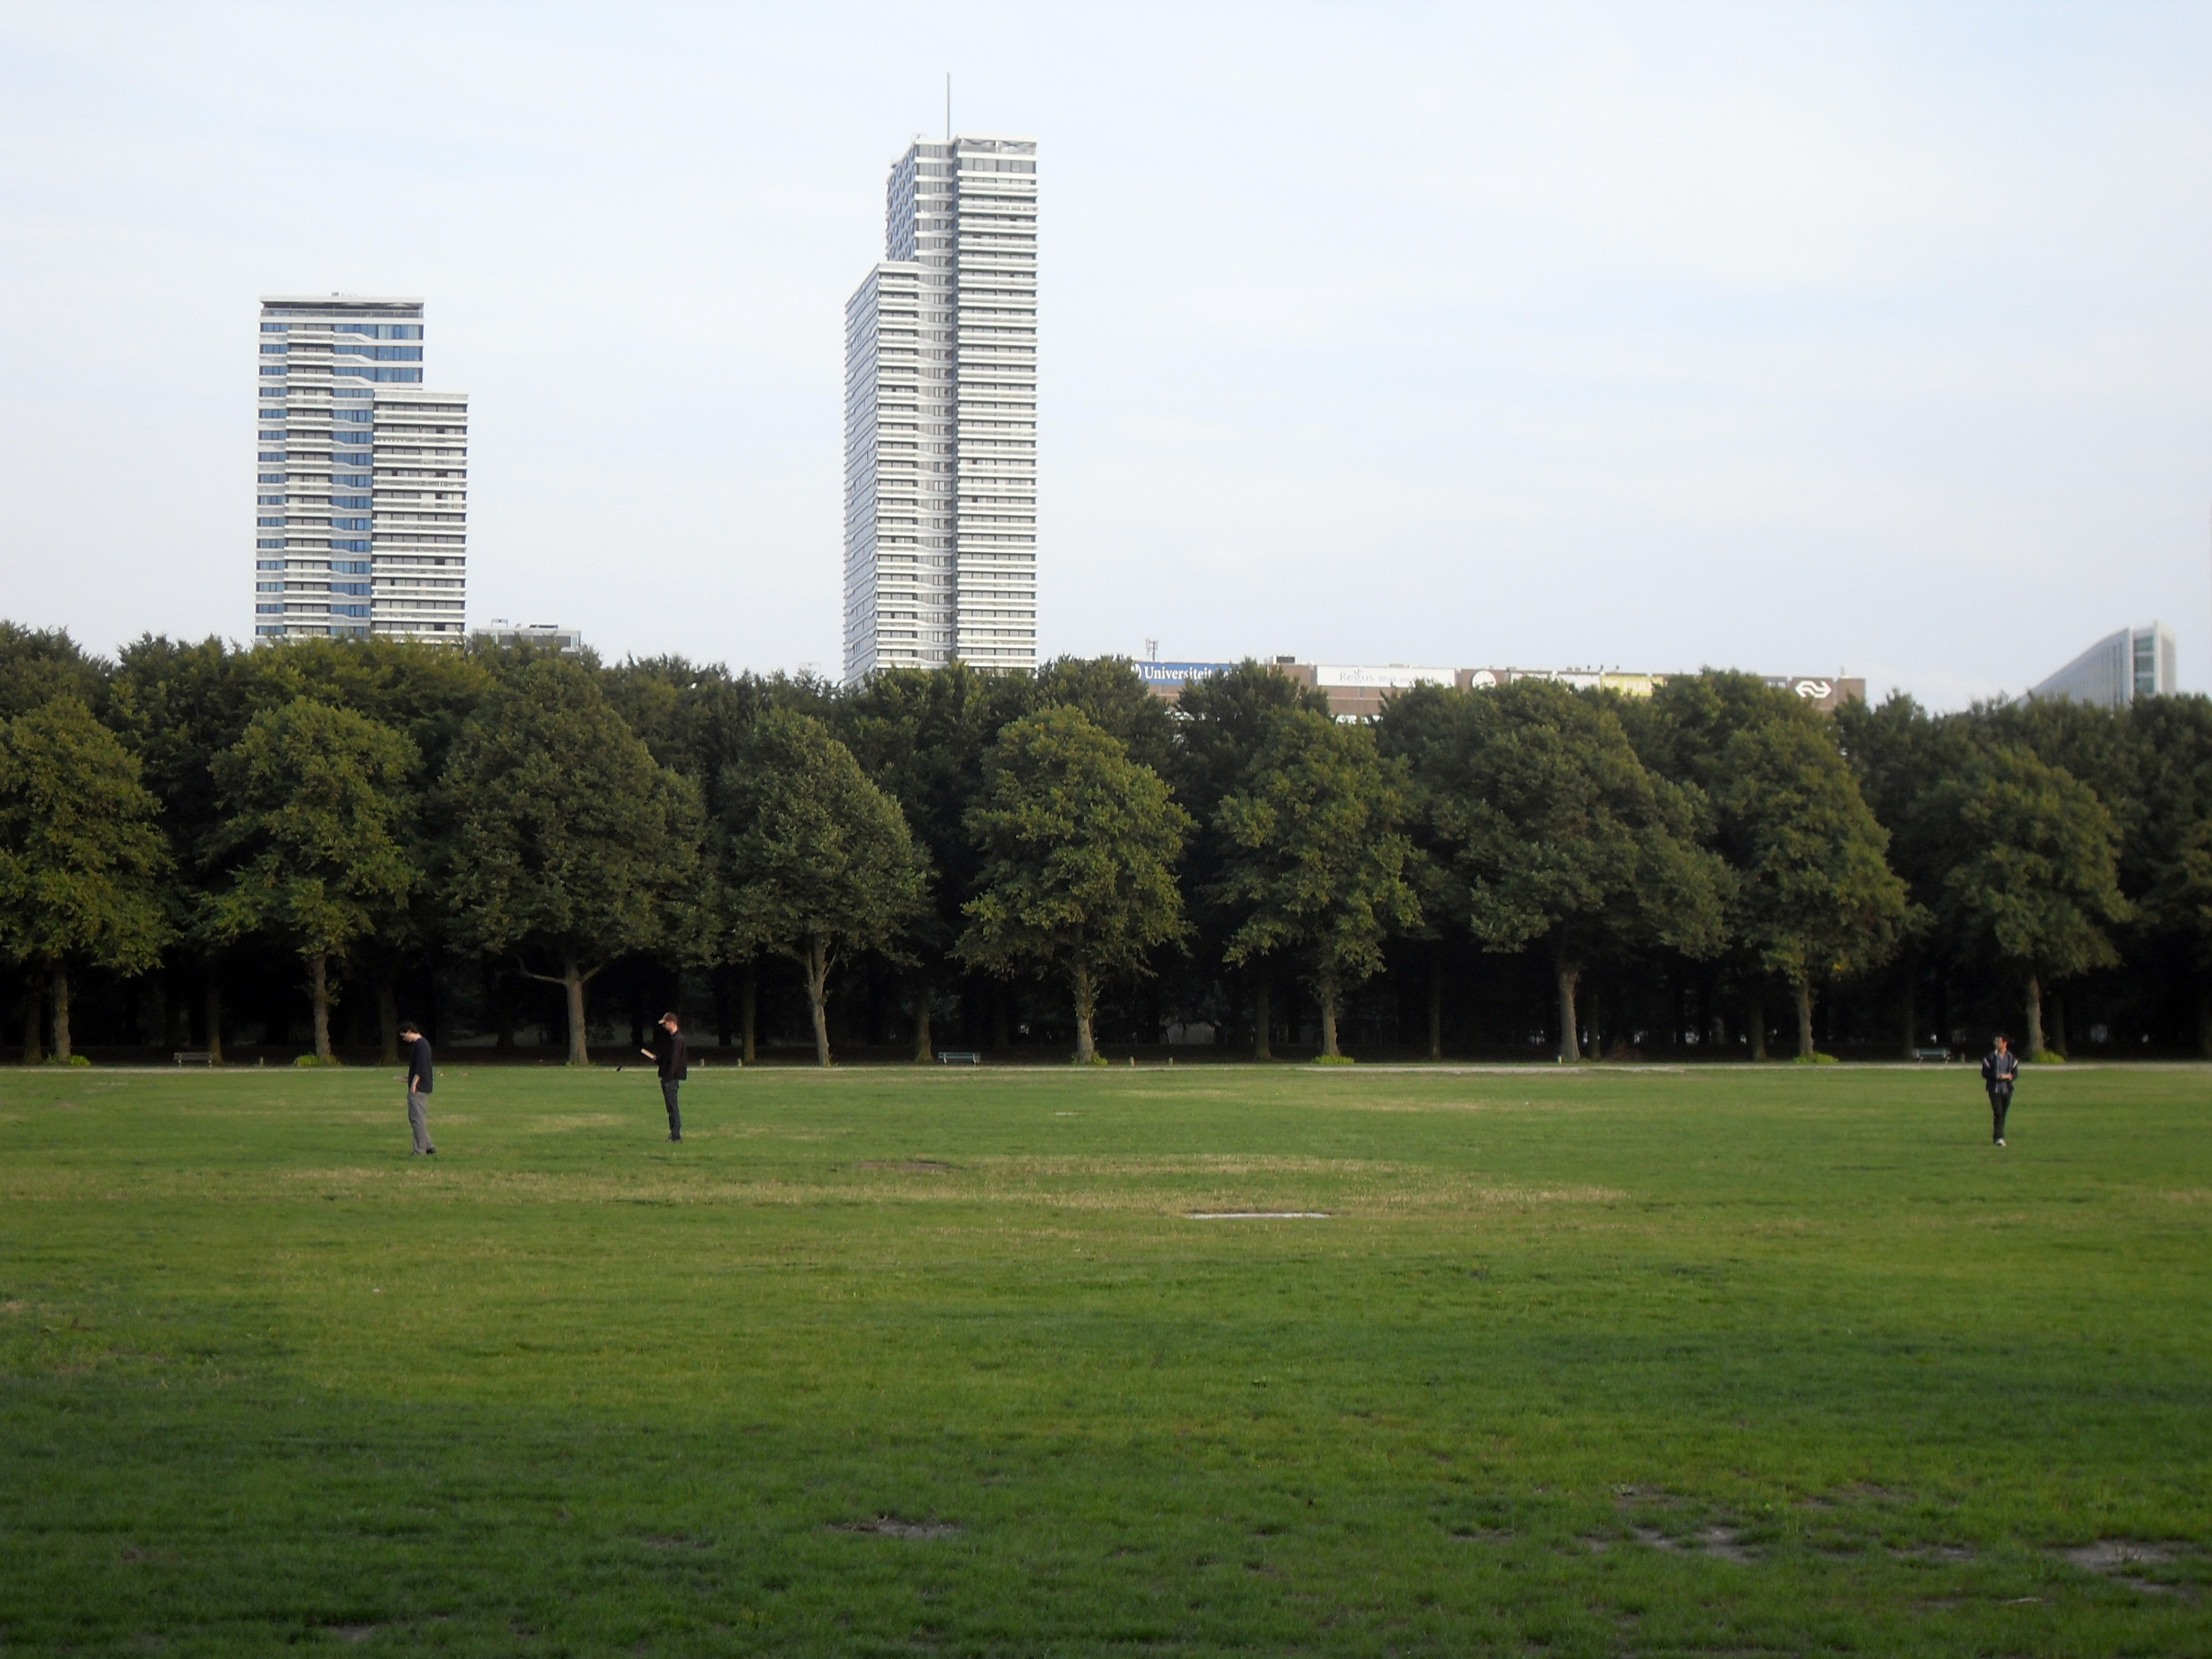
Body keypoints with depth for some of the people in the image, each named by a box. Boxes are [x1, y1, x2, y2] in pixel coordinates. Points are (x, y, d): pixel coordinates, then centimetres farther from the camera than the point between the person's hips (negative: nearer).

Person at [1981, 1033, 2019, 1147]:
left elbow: (2016, 1073, 7)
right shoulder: (1990, 1057, -1)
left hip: (2007, 1089, 3)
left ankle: (1998, 1136, 21)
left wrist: (2007, 1076, -15)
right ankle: (1998, 1137, -16)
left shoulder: (2011, 1058, 7)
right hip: (1994, 1089, -3)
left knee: (2003, 1114, 9)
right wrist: (1996, 1076, -18)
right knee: (1998, 1113, -13)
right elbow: (1984, 1073, -1)